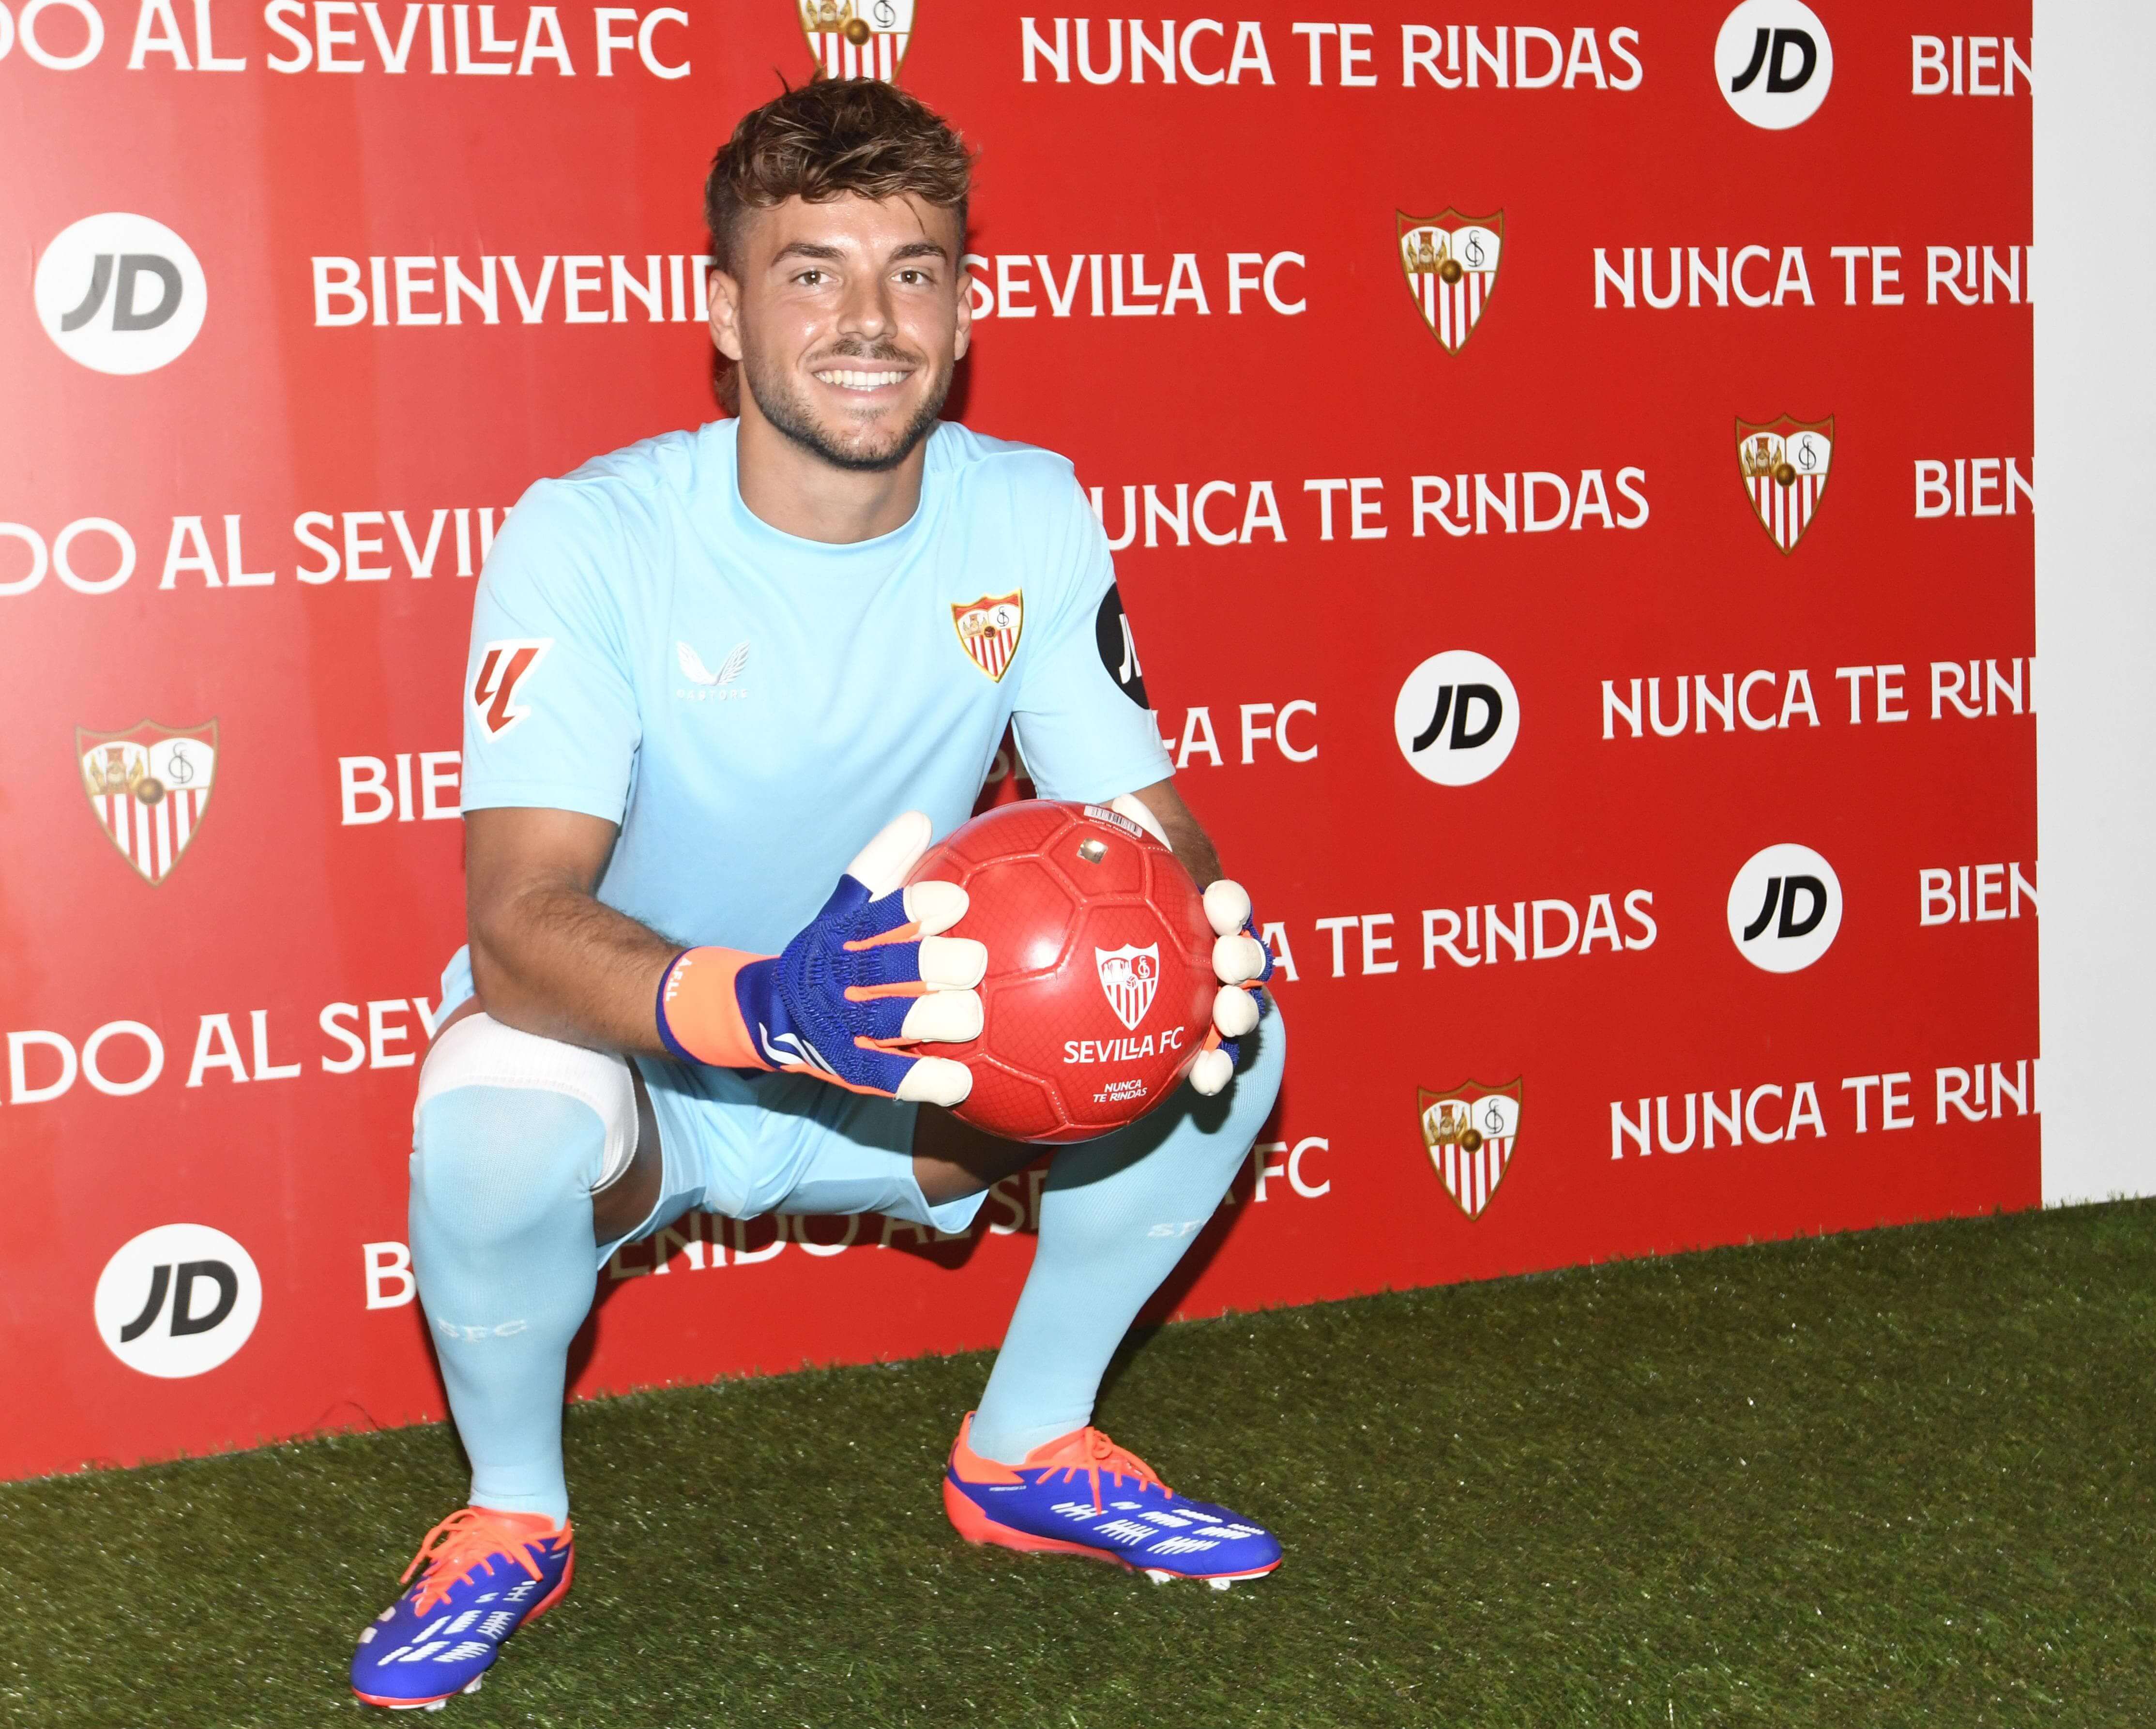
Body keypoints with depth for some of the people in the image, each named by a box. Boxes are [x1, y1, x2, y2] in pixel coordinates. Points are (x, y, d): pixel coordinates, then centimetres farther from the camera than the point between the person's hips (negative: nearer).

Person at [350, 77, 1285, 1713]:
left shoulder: (1031, 516, -10)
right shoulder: (591, 538, -23)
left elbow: (1148, 822, -8)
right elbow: (519, 923, -34)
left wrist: (1204, 935, -34)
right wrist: (765, 1010, -55)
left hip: (903, 1081, 4)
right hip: (631, 1072, -3)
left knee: (1224, 1032, -16)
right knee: (498, 1118, -36)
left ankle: (1027, 1451, 8)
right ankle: (513, 1517, -3)